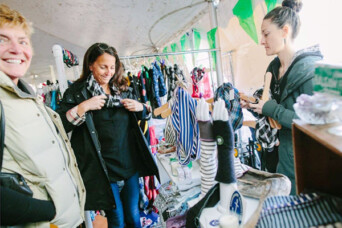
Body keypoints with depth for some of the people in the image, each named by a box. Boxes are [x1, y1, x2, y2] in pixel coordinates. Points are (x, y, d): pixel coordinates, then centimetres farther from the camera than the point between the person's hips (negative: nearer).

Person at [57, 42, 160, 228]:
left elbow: (142, 115, 19)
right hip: (104, 168, -3)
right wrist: (82, 108, -22)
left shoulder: (123, 88, 8)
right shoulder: (77, 91, -4)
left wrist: (141, 107, -3)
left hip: (130, 163, 4)